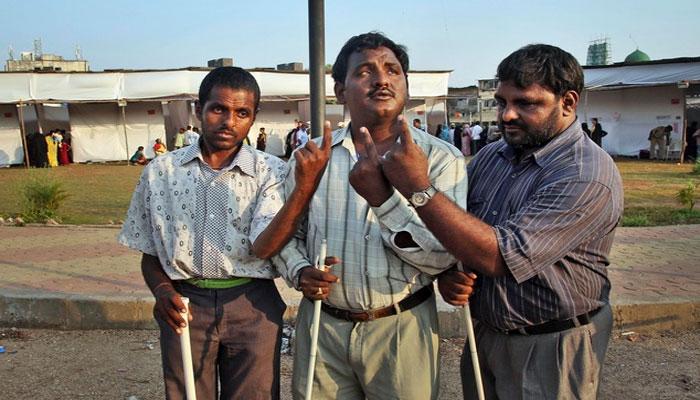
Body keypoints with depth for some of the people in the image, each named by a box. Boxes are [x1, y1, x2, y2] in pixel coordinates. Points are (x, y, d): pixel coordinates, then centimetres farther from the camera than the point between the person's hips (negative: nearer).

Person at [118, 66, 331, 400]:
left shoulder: (271, 171, -6)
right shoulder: (160, 172, 0)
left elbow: (263, 247, -19)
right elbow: (149, 253, 8)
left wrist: (305, 184, -30)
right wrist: (161, 290, -12)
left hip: (253, 307, -1)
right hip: (185, 307, 1)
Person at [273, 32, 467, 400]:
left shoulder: (440, 158, -7)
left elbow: (443, 255, -16)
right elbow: (288, 233, 11)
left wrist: (383, 197, -27)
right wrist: (300, 271, -9)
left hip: (402, 328, -2)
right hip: (322, 325, 2)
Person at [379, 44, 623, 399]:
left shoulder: (588, 176, -22)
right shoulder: (490, 156, 0)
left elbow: (499, 257, -30)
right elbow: (457, 226, 9)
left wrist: (418, 187, -31)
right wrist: (446, 273, -12)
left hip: (548, 351, -6)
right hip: (482, 335, 6)